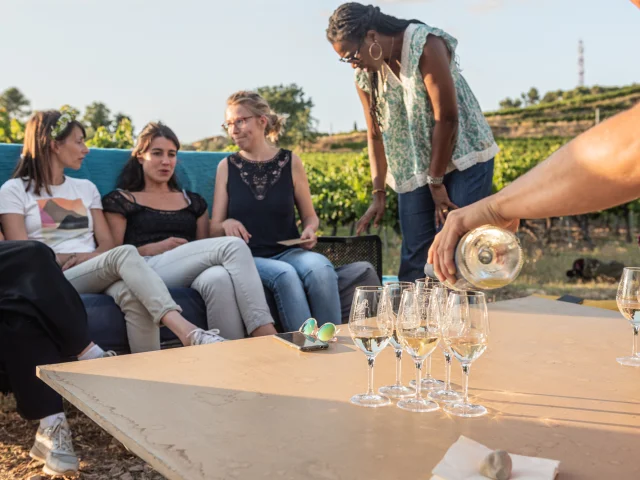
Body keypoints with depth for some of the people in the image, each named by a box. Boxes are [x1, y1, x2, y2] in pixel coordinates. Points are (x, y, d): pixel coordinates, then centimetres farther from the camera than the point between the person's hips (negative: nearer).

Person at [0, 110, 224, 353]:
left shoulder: (86, 188, 25)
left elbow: (107, 242, 15)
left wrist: (92, 256, -8)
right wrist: (74, 258, -8)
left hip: (99, 277, 4)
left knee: (134, 295, -35)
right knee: (125, 253, -35)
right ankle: (188, 332, -53)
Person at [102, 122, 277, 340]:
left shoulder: (193, 201, 28)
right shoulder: (120, 201, 16)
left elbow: (206, 250, 21)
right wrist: (153, 248, -10)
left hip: (194, 274, 4)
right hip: (149, 269, -4)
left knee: (218, 278, -39)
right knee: (234, 245, -29)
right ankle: (268, 340, -41)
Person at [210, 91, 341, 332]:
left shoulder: (290, 162, 8)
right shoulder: (227, 166, 8)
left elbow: (309, 215, 17)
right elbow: (214, 228, 8)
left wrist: (310, 230, -6)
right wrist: (226, 224, -16)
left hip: (288, 251, 1)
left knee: (321, 268, -33)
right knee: (285, 274, -34)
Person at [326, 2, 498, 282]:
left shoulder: (425, 46, -19)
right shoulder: (364, 76, -1)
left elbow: (446, 118, -19)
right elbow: (376, 135, 7)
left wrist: (437, 183, -15)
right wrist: (378, 193, 3)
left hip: (464, 158, -5)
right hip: (415, 173, 5)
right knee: (413, 260, 1)